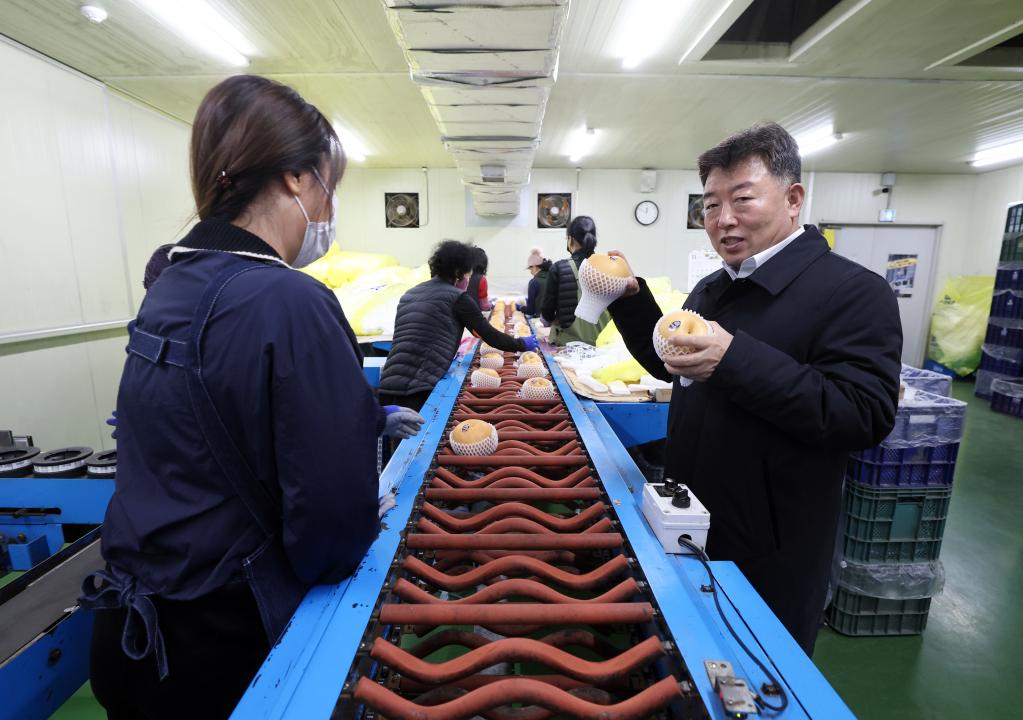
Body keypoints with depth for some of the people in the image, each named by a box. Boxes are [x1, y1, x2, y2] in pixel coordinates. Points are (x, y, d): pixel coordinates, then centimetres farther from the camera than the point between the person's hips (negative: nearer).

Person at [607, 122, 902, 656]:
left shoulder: (853, 292, -17)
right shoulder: (712, 289, 7)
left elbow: (867, 417, -26)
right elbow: (669, 366, 14)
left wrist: (736, 359, -35)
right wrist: (632, 300, 0)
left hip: (771, 551, -7)